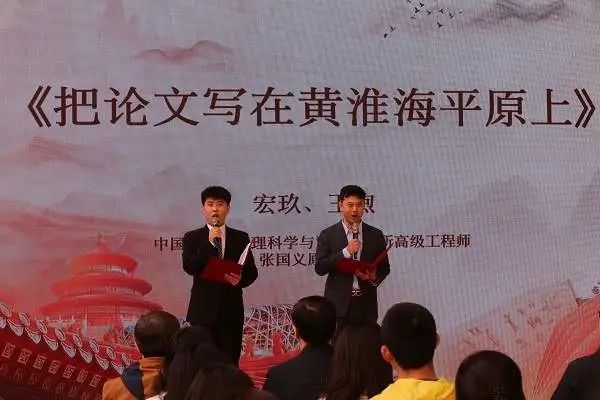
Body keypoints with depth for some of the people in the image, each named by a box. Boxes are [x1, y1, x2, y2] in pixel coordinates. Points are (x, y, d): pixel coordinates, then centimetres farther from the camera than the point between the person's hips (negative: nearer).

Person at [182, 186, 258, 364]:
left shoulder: (241, 238, 9)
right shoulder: (192, 238, 5)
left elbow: (252, 271, 9)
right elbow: (189, 267, -9)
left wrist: (241, 279, -14)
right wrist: (209, 243, -15)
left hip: (231, 309, 1)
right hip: (203, 309, -1)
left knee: (230, 362, 1)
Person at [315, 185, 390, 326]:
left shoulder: (375, 235, 9)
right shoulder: (328, 235, 3)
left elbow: (385, 267, 14)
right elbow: (319, 268, -5)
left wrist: (375, 277, -8)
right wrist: (345, 252, -15)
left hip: (366, 304, 2)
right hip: (339, 303, -2)